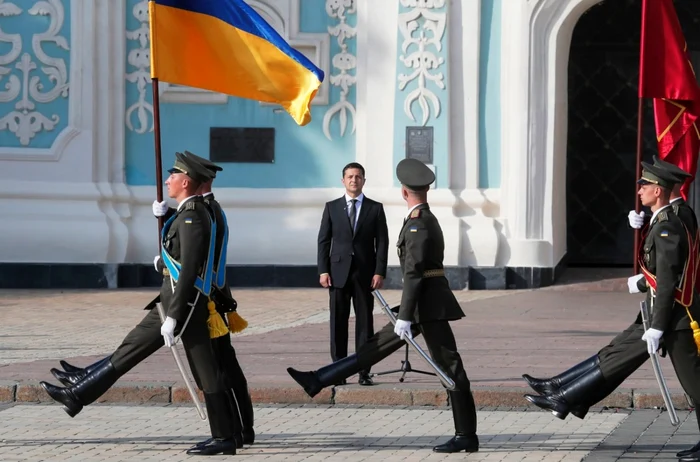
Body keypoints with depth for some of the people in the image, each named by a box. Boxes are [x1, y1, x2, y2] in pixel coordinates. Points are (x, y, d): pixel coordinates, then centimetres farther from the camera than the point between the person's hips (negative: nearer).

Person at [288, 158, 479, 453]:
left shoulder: (418, 224, -15)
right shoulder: (426, 219, 16)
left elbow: (413, 274, -21)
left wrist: (405, 316, -22)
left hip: (428, 305, -10)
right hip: (425, 305, 10)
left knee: (450, 367, -6)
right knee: (378, 346, 10)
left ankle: (466, 436, -4)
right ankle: (318, 382, 13)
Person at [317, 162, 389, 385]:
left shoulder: (375, 208, 6)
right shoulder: (332, 207, 8)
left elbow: (382, 242, 3)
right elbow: (324, 240, 6)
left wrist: (380, 272, -7)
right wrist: (323, 270, -4)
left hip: (365, 273, -1)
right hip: (338, 272, 1)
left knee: (365, 322, 0)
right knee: (338, 322, 0)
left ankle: (364, 372, 2)